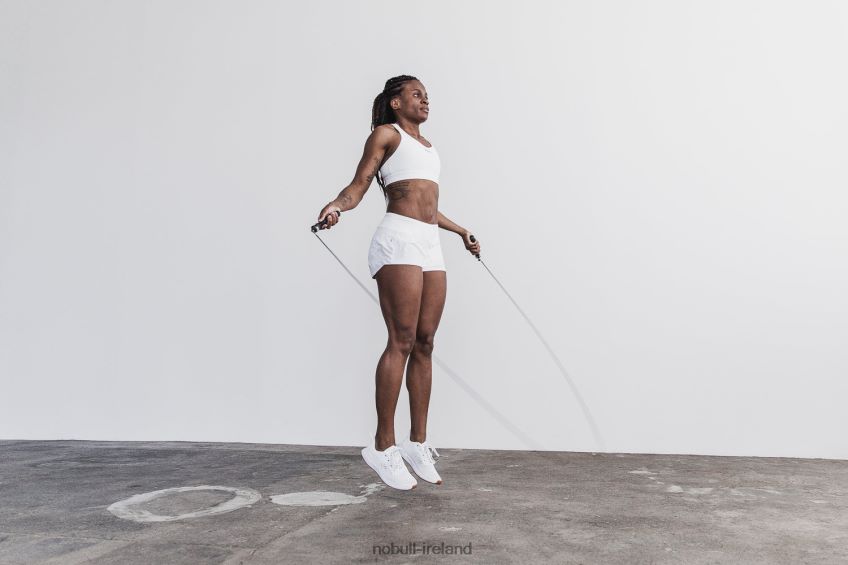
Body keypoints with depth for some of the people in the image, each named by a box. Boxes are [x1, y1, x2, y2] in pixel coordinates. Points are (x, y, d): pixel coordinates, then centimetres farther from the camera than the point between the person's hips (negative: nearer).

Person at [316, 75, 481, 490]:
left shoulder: (427, 145, 29)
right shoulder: (386, 133, 8)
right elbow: (359, 184, -2)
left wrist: (460, 230, 43)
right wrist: (337, 205, -23)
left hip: (430, 245, 7)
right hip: (399, 240, -7)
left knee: (424, 343, 2)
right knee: (401, 341, -13)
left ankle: (417, 442, 9)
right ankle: (383, 447, -6)